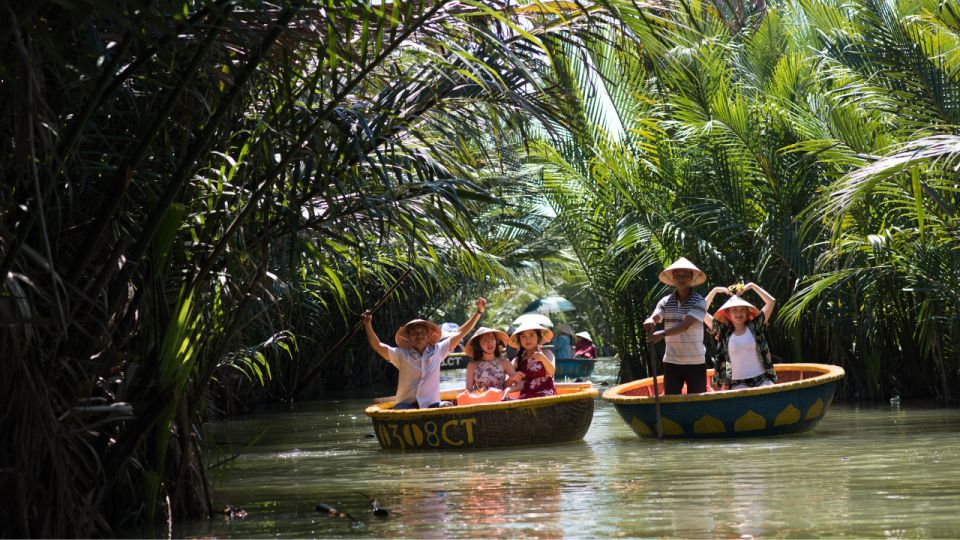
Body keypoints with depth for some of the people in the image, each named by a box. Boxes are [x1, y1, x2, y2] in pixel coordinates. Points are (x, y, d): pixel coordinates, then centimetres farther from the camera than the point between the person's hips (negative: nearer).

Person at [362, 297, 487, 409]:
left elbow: (460, 334, 17)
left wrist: (479, 312, 18)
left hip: (432, 405, 2)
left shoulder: (437, 351, 13)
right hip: (406, 405, -1)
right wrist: (367, 324, -14)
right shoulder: (401, 354, 7)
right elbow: (377, 346, -2)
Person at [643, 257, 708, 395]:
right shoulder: (666, 302, 5)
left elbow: (686, 325, -21)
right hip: (671, 362, 3)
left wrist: (663, 333, -35)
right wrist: (649, 322, -36)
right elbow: (653, 318, -10)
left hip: (695, 362, -3)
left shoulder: (699, 302, -6)